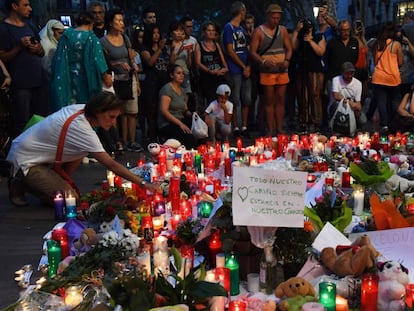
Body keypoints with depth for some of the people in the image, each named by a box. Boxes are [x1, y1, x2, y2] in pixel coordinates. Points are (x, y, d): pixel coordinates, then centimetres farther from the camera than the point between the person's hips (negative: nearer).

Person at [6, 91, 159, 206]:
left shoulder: (79, 109, -7)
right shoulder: (82, 129, -30)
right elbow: (111, 165, -33)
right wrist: (143, 183, -33)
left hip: (32, 148, 9)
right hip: (25, 160, -9)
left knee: (81, 151, -1)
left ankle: (53, 182, 9)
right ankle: (21, 183, 1)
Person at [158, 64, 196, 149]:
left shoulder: (182, 90, 17)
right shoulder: (167, 88, -8)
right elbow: (164, 111, -17)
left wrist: (191, 114, -4)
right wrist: (180, 124, -21)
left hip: (181, 121, 8)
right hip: (167, 124, -8)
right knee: (190, 140, -29)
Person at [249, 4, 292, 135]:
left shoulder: (282, 30, 9)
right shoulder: (259, 31, -3)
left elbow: (289, 48, 12)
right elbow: (253, 52, -6)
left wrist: (287, 60, -8)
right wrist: (264, 61, -22)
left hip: (282, 70, 4)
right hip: (267, 71, -4)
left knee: (280, 100, 7)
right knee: (269, 101, 1)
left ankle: (280, 128, 14)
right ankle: (270, 130, 6)